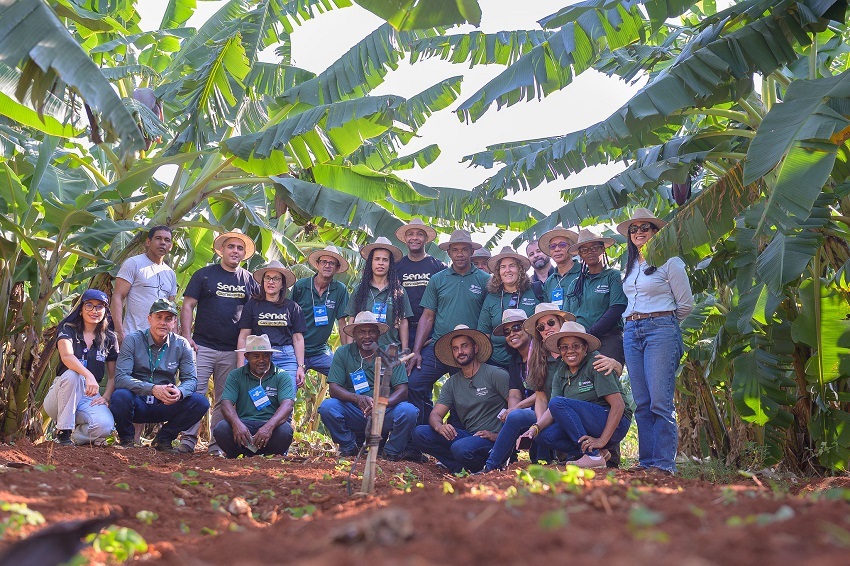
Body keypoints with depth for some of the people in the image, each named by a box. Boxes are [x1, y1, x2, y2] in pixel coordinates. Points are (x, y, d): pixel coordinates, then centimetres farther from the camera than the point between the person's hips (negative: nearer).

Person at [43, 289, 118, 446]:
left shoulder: (109, 338, 8)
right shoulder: (67, 329, -1)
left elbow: (113, 376, 9)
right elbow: (67, 356, -23)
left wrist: (106, 397, -10)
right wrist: (89, 376, -40)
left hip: (90, 397, 2)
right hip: (60, 396, -2)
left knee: (105, 426, -30)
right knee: (72, 374, -37)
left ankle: (74, 435, 4)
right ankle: (63, 432, -24)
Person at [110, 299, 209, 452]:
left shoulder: (182, 345, 2)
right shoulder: (132, 340, -7)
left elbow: (191, 378, -2)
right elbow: (120, 377, -18)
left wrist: (179, 392, -27)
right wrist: (152, 389, -33)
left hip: (165, 405, 3)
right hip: (138, 403, -3)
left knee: (200, 402, -20)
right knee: (120, 396, -35)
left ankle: (163, 439, 2)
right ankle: (125, 439, -3)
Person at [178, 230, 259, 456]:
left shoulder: (249, 279, 12)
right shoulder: (204, 274, 5)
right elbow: (188, 306, 3)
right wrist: (187, 336, -8)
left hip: (232, 351, 3)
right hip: (203, 346, -2)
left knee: (224, 399, 6)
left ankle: (217, 444, 11)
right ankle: (188, 440, -3)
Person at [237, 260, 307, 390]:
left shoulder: (293, 307, 13)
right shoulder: (252, 305, 11)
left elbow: (298, 339, 12)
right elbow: (243, 337, 9)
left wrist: (301, 366, 4)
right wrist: (240, 367, 2)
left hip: (286, 358, 0)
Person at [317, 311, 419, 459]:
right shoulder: (343, 353, 1)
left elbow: (402, 390, -7)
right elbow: (333, 388, -6)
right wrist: (357, 398, -26)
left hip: (384, 414, 0)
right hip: (353, 413, 0)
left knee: (408, 411, -29)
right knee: (327, 406, -26)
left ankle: (392, 452, -1)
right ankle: (349, 447, 0)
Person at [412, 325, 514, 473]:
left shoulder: (495, 374, 0)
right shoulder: (451, 383, 16)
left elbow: (515, 403, -9)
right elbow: (435, 414, 9)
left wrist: (500, 435, -21)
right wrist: (439, 426, -17)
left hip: (492, 438, -6)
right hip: (467, 435, 6)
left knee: (461, 448, -37)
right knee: (420, 434, -13)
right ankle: (460, 467, -15)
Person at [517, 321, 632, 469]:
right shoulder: (560, 375, 9)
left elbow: (618, 405, -17)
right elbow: (552, 411, -1)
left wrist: (602, 440, -24)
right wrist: (535, 428, -22)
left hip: (614, 424, -7)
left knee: (559, 402, -23)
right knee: (545, 435, -15)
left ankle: (593, 456, -22)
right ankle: (598, 451, -6)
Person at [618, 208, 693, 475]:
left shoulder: (669, 262, -1)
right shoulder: (630, 267, 18)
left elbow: (685, 304, 2)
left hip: (661, 329, -6)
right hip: (632, 333, 7)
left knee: (660, 402, -12)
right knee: (642, 403, 5)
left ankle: (664, 463, -11)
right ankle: (646, 461, 7)